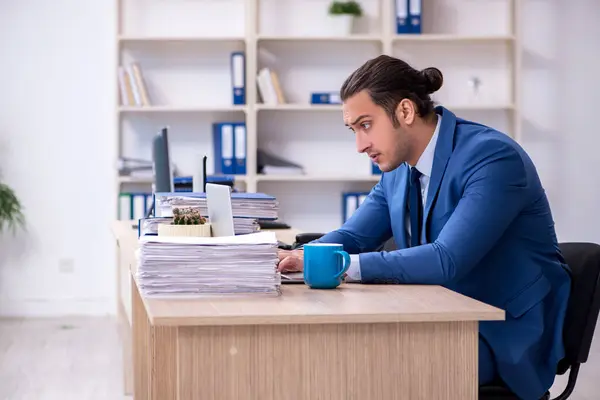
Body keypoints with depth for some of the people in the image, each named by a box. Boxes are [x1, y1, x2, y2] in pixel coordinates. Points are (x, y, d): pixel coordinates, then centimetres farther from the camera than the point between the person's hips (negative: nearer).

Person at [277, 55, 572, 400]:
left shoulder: (493, 157, -21)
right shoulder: (400, 167, 4)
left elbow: (447, 261, -31)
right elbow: (353, 238, 10)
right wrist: (294, 258, -11)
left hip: (507, 336, -7)